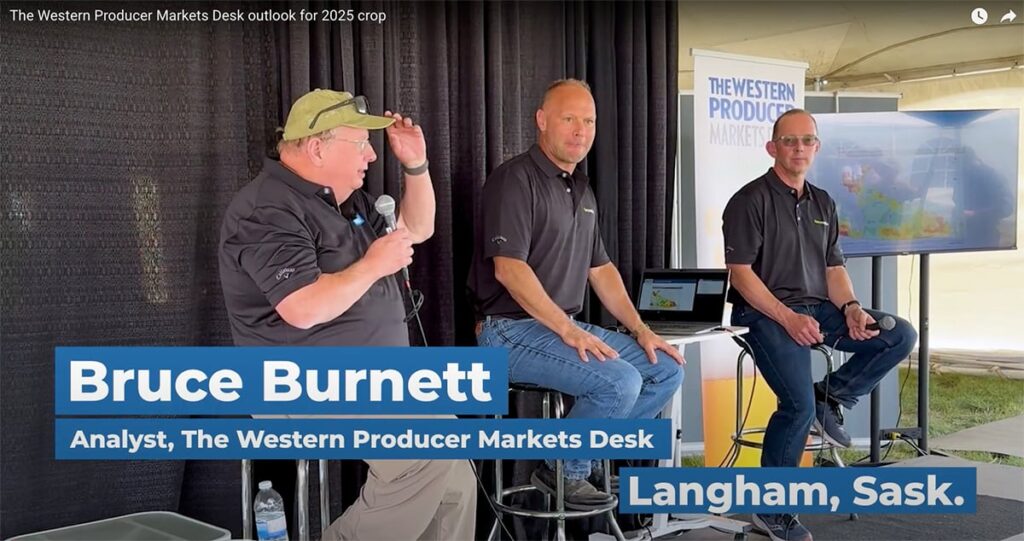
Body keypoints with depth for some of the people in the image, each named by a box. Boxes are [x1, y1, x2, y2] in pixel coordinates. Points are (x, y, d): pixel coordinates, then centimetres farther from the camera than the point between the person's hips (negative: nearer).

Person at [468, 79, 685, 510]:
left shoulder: (581, 190, 17)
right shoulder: (515, 179, -12)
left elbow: (600, 268, 20)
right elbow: (508, 268, -22)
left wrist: (640, 329, 10)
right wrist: (568, 330, -24)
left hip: (565, 327, 9)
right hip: (512, 330, -9)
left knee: (666, 368, 4)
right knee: (619, 381, -26)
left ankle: (589, 462, 8)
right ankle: (564, 472, -3)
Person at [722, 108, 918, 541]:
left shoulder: (822, 204, 15)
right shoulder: (751, 200, -6)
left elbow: (833, 267, 15)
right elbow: (741, 273, -12)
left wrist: (851, 307, -6)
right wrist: (789, 319, -20)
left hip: (817, 308, 7)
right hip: (765, 312, -7)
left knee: (900, 336, -10)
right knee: (799, 404, -24)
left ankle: (830, 396, 4)